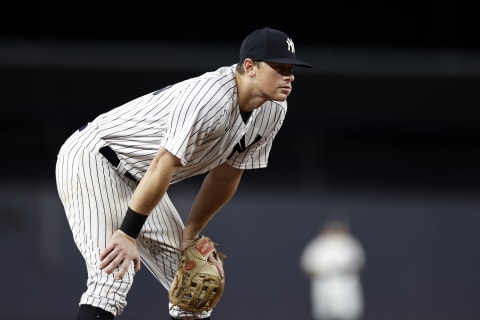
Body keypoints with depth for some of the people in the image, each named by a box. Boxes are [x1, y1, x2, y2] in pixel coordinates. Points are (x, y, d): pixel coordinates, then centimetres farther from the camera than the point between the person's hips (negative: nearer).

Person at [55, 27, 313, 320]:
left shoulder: (273, 110, -3)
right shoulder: (210, 98, -31)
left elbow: (227, 176, 7)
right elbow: (163, 166, -32)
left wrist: (192, 234, 6)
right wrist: (128, 235, -31)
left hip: (138, 181, 10)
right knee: (114, 277, -25)